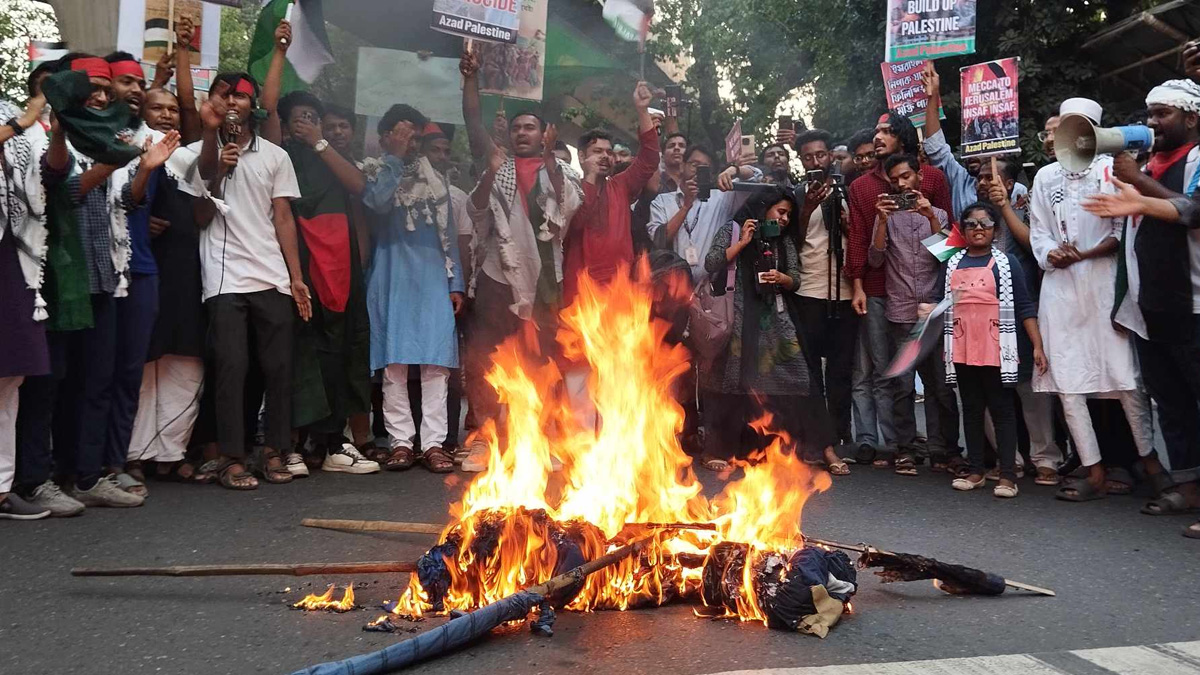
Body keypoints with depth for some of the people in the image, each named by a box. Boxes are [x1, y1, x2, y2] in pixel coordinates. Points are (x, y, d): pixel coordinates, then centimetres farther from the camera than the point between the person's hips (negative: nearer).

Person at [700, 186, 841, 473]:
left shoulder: (784, 242, 18)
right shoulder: (731, 231, 6)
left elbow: (795, 280, 12)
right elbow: (710, 264, -6)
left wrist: (781, 278, -9)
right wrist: (741, 243, -10)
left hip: (775, 321, 3)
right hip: (737, 319, -3)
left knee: (795, 380, -6)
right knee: (730, 383, -1)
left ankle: (824, 449, -4)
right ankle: (716, 450, 11)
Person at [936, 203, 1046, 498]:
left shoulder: (1006, 262, 0)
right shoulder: (952, 264, 11)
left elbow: (1024, 306, -3)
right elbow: (939, 302, 14)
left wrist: (1037, 346, -8)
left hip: (995, 350, -4)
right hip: (962, 351, 4)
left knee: (1001, 409, 2)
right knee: (971, 409, 11)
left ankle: (1007, 474, 6)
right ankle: (976, 470, 20)